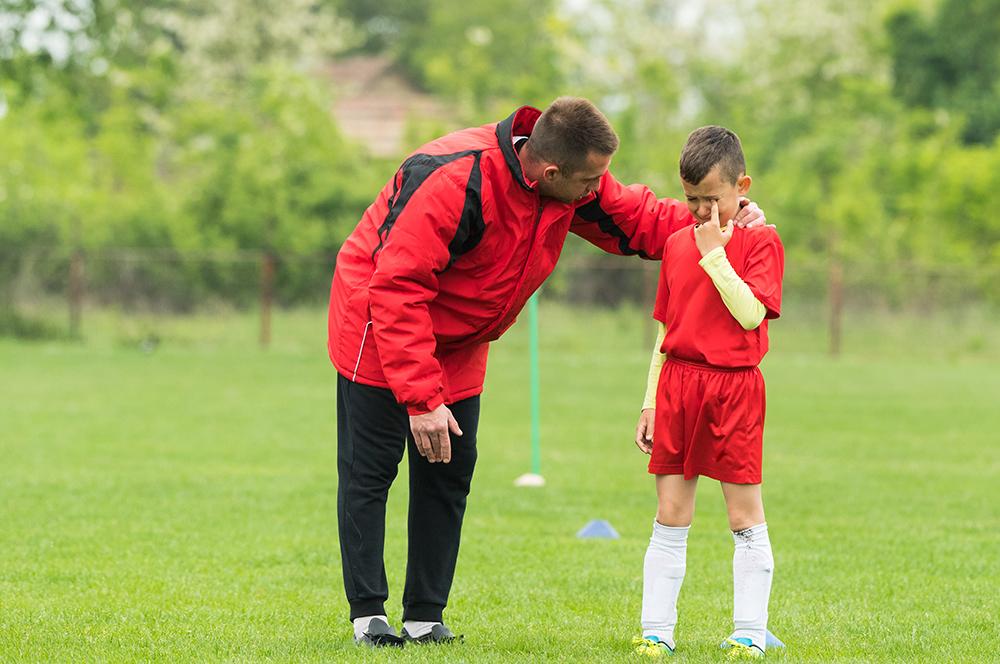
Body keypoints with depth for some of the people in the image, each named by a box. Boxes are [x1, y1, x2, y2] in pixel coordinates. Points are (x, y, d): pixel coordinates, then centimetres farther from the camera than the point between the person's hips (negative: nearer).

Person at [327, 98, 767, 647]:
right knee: (370, 469, -4)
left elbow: (632, 219, 3)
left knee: (448, 474, 5)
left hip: (457, 345, 7)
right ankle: (367, 613, 2)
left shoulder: (575, 185, -13)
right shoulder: (453, 183, -36)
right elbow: (397, 292, -34)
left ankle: (425, 616, 10)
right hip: (379, 329, -7)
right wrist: (421, 397, -36)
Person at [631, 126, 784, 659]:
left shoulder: (759, 242, -3)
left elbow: (751, 314, -17)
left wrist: (714, 255, -16)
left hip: (734, 388, -4)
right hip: (677, 383, 4)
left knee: (745, 516, 0)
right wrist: (650, 402, 12)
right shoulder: (676, 244, 11)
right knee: (670, 515, 4)